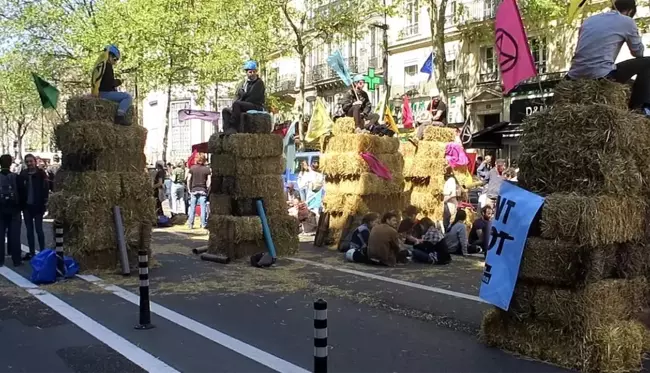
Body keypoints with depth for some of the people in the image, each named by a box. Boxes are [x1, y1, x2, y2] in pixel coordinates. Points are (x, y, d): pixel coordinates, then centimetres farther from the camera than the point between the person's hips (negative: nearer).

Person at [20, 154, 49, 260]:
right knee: (29, 230, 9)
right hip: (27, 206, 4)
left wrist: (44, 204, -14)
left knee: (38, 230, 0)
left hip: (37, 206, -4)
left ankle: (42, 252, 8)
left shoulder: (41, 174, -5)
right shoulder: (23, 174, 6)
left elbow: (46, 189, -9)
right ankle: (31, 252, 16)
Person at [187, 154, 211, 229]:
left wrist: (189, 189, 7)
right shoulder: (207, 169, -1)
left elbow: (188, 179, 0)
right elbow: (209, 181, -5)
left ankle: (190, 224, 8)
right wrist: (207, 188, 6)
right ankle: (204, 224, 2)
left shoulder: (192, 168, 1)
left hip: (194, 190, 1)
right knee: (203, 207, 2)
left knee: (192, 207, 6)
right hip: (203, 190, -1)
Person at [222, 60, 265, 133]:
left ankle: (233, 128, -32)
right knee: (225, 111, 2)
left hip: (256, 106, -9)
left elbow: (253, 98, -14)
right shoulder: (244, 83, 18)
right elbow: (238, 97, 15)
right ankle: (227, 129, -21)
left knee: (236, 104, -30)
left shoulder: (259, 83, -4)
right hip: (245, 106, 9)